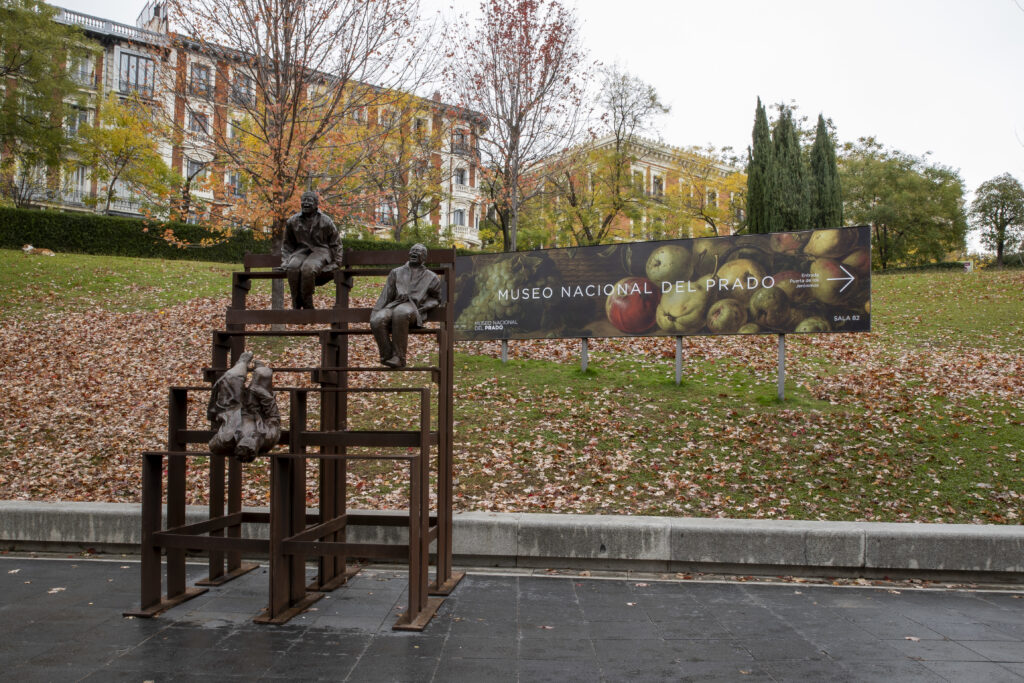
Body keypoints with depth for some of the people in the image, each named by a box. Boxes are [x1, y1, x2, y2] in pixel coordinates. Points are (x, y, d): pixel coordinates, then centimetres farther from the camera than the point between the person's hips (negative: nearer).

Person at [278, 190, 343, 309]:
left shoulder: (326, 221, 4)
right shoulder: (293, 221, 10)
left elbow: (336, 244, 11)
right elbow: (287, 244, 20)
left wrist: (336, 263, 3)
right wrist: (285, 261, 8)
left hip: (320, 251, -3)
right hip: (301, 251, 3)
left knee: (308, 268, -37)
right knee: (293, 267, -34)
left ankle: (307, 305, -26)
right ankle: (296, 305, -26)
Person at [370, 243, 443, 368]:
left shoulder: (431, 277, 23)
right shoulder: (396, 272, 28)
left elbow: (436, 299, 24)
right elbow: (385, 296, 21)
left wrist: (422, 309, 4)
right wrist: (375, 312, 6)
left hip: (413, 308, -3)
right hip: (393, 306, 3)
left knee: (400, 313, -42)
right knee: (377, 320, -34)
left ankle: (399, 357, -38)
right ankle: (387, 355, -24)